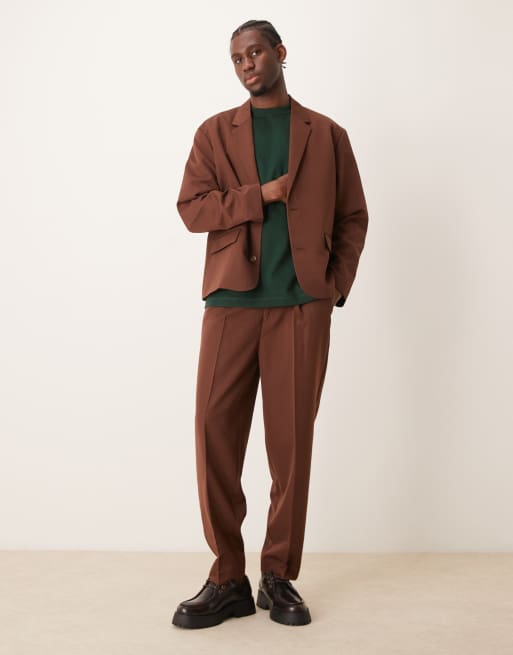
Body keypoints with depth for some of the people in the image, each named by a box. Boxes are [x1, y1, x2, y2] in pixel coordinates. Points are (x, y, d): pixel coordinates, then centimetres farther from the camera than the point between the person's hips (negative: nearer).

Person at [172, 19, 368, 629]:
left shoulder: (327, 135, 13)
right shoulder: (215, 132, 14)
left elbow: (352, 217, 12)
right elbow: (191, 207, 4)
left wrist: (337, 284, 0)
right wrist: (260, 195, -6)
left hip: (302, 305, 0)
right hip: (231, 302, 1)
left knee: (292, 439, 0)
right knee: (216, 431, -4)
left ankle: (279, 578, 13)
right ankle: (228, 580, 7)